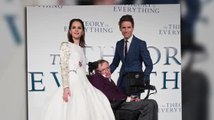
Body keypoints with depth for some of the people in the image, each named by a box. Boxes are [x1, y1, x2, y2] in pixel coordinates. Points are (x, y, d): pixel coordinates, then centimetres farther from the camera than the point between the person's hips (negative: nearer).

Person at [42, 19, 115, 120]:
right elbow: (64, 68, -10)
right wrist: (66, 87, -20)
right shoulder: (66, 45, 0)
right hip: (72, 85, -7)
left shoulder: (81, 49, 20)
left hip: (83, 85, 7)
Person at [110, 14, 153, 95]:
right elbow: (115, 63, 20)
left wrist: (144, 80, -15)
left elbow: (149, 65, -4)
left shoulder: (140, 44, -4)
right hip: (122, 82, 4)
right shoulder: (119, 44, 11)